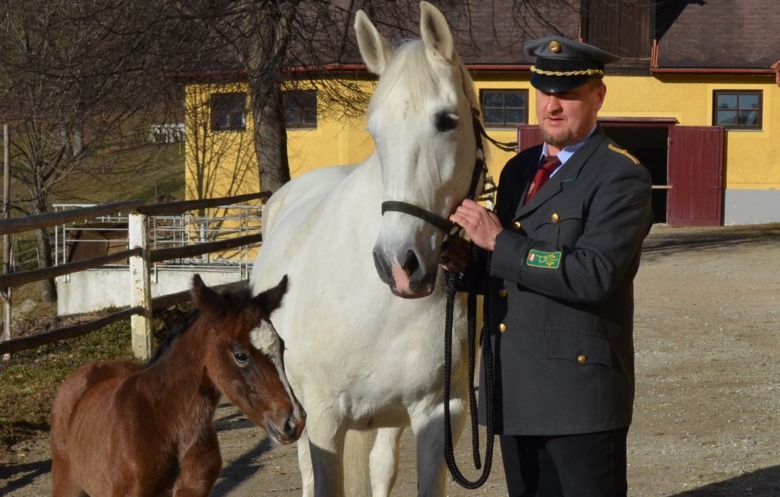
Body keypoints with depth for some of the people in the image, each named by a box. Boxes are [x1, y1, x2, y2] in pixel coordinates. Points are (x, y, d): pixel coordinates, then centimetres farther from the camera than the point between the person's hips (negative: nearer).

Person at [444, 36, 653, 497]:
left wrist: (499, 243, -20)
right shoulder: (519, 169, 15)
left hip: (580, 389, -8)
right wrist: (466, 263, 0)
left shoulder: (621, 177, -10)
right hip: (514, 390, 8)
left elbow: (593, 275, -23)